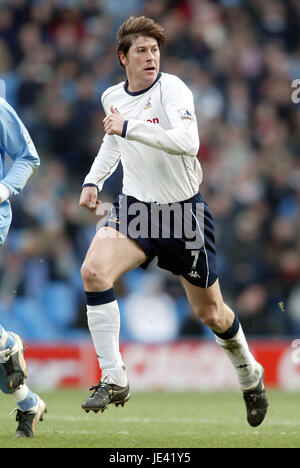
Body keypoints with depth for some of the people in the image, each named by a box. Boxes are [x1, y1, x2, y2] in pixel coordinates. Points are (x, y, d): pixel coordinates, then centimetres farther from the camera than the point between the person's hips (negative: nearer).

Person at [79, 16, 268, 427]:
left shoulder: (172, 88, -17)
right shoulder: (112, 97, 2)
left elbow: (189, 143, -34)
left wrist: (128, 127, -33)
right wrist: (93, 180, 12)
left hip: (184, 211, -4)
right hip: (135, 207, 4)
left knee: (211, 313, 9)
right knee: (93, 270, -25)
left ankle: (250, 375, 40)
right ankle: (114, 381, -17)